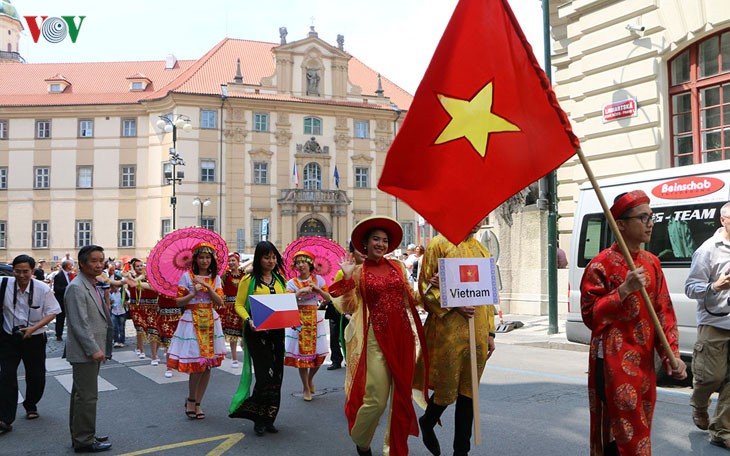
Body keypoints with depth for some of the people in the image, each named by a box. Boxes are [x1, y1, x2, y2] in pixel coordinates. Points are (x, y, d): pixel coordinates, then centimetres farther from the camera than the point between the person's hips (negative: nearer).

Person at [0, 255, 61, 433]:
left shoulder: (43, 289, -14)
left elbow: (52, 313, -7)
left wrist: (33, 328, -17)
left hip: (34, 338, 0)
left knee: (36, 377, 11)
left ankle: (31, 406, 38)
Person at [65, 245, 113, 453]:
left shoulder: (92, 286, 15)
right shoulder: (76, 288, -16)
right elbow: (79, 324, -21)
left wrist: (99, 348, 19)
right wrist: (94, 349, -22)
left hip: (92, 351, 10)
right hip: (84, 352, -10)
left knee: (81, 395, 18)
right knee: (87, 396, -4)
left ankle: (81, 435, 28)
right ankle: (84, 441, 5)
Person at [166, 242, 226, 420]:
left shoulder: (215, 278, 9)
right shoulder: (187, 276, -1)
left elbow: (220, 302, -1)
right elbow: (178, 301, -3)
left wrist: (208, 288, -12)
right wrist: (193, 294, -16)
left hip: (211, 321, 4)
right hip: (192, 321, -4)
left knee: (208, 365, 5)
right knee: (197, 364, -9)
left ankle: (197, 403, 19)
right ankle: (191, 400, 15)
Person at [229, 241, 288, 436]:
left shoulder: (280, 280, 13)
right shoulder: (249, 280, -2)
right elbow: (239, 305, -3)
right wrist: (248, 320, -20)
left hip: (277, 331, 5)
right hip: (256, 332, -5)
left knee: (276, 374, 6)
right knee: (265, 373, -8)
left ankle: (268, 418, 20)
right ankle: (259, 418, 10)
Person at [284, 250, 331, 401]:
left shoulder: (318, 279, 4)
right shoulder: (292, 282, 1)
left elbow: (328, 298, 2)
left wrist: (317, 289, -12)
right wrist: (301, 291, -19)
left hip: (315, 319, 1)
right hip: (299, 320, -1)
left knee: (318, 352, 2)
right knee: (302, 353, 0)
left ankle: (310, 379, 30)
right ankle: (306, 388, 14)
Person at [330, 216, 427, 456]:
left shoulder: (398, 267, 10)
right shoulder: (358, 272, 0)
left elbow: (411, 299, 15)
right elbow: (348, 307, -7)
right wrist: (347, 277, -14)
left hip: (402, 337, 4)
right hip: (374, 339, -4)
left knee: (401, 396, 9)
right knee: (376, 400, -4)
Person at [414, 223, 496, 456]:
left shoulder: (481, 250, 14)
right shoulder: (439, 244, -3)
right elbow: (425, 287, -6)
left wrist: (490, 333, 12)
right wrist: (454, 305, -18)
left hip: (477, 332, 5)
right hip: (448, 330, -5)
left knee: (468, 391, 9)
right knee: (448, 388, 2)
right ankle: (427, 422, 33)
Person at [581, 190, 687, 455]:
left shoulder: (651, 262, 9)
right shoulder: (601, 264, -11)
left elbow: (663, 311, 9)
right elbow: (590, 316, -14)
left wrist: (672, 353, -1)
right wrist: (624, 289, -23)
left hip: (644, 361, 7)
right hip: (613, 362, -6)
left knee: (640, 426, 17)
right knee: (620, 433, -2)